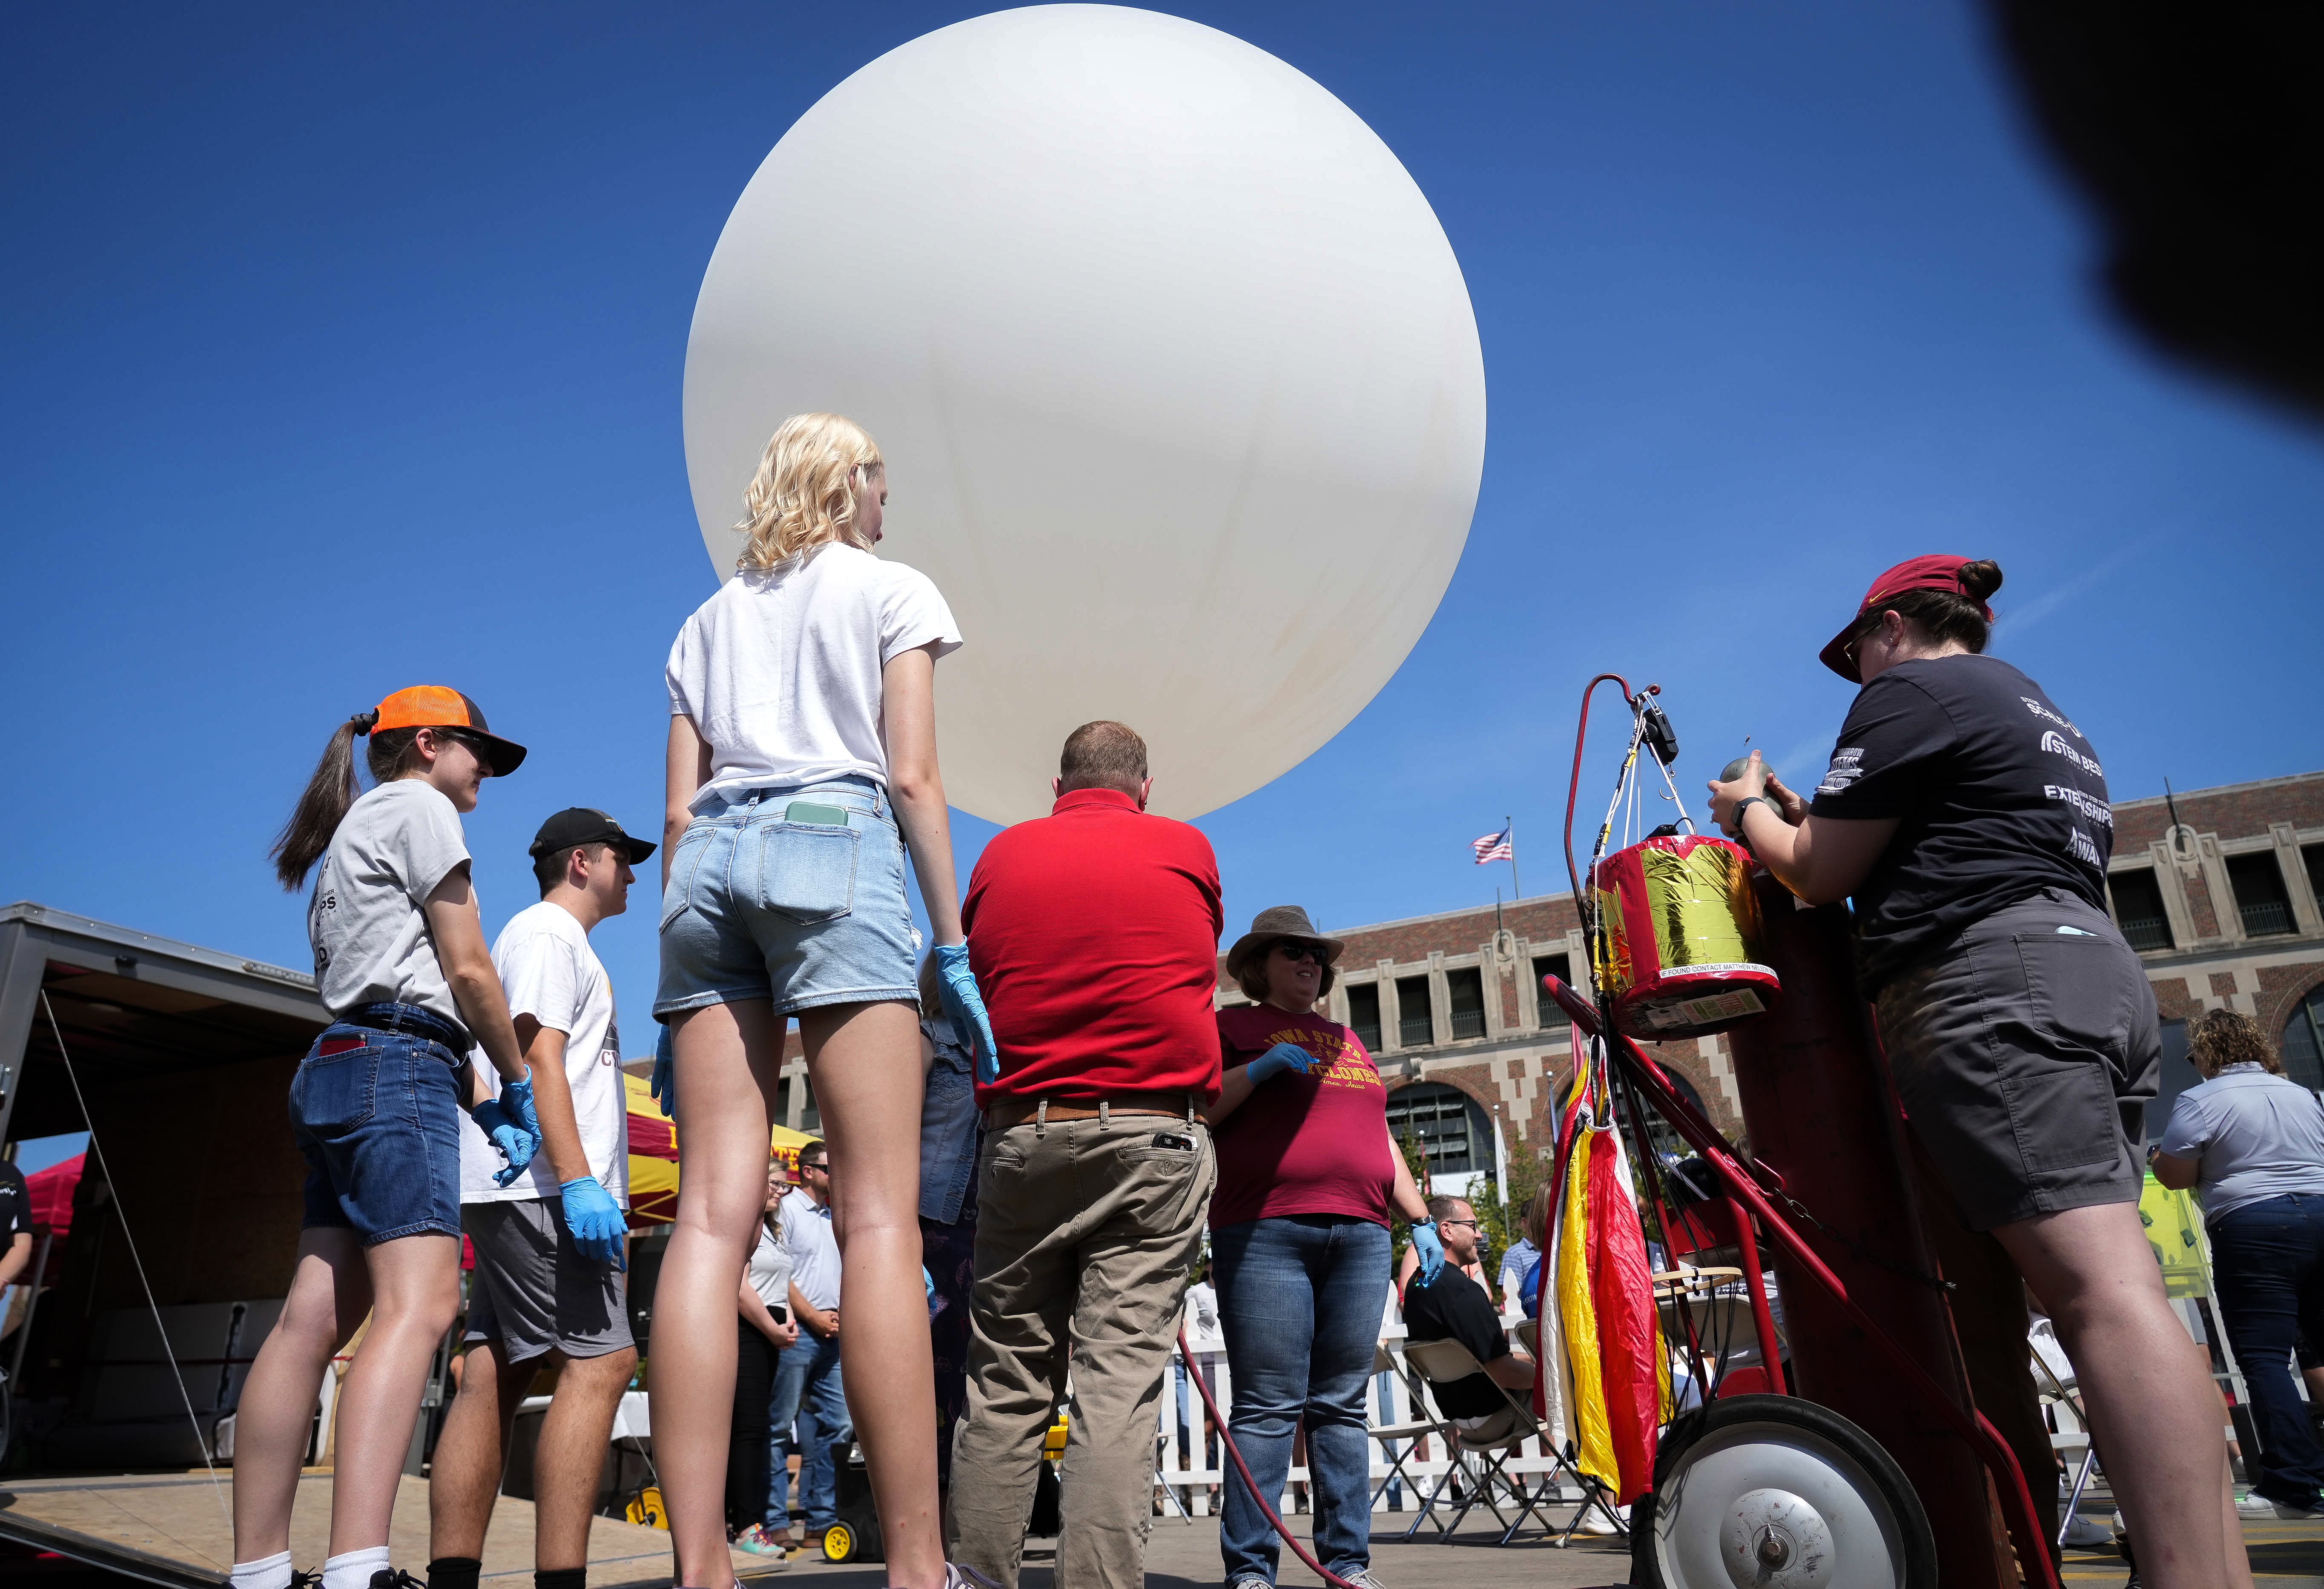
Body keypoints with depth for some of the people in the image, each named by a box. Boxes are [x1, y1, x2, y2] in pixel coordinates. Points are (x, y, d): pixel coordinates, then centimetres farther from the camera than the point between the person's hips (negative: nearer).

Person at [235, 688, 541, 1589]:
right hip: (397, 1066, -10)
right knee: (419, 1304, -20)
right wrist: (518, 1083, 6)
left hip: (336, 1070, 10)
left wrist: (482, 1106, 17)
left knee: (313, 1319, 2)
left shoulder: (353, 836, 29)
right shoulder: (420, 807, 2)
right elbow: (467, 971, -5)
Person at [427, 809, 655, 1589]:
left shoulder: (564, 942, 28)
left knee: (495, 1374, 5)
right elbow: (539, 1060, -15)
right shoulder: (545, 931, -3)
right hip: (539, 1183, -10)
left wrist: (582, 1185, 25)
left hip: (526, 1194, 10)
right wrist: (578, 1182, -23)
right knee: (601, 1360, -14)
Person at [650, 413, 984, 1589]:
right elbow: (912, 778, -1)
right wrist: (953, 944, -1)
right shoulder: (892, 589, 12)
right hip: (835, 846, -5)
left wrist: (682, 994, 17)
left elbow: (680, 808, 17)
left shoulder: (710, 619, 25)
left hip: (712, 860, 5)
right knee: (880, 1218, -9)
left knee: (712, 1215, -4)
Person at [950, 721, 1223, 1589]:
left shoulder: (1000, 854, 9)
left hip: (1022, 1136, 2)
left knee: (1004, 1384, 10)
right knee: (1121, 1381, -3)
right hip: (1154, 1140, -1)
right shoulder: (1186, 849, 7)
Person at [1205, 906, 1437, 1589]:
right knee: (1268, 1406, -7)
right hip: (1265, 1233, -5)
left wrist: (1420, 1219, 19)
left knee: (1342, 1405, 6)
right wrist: (1259, 1070, -13)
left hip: (1360, 1236, 5)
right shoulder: (1233, 1025, 9)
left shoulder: (1345, 1038, 26)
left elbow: (1379, 1136, 26)